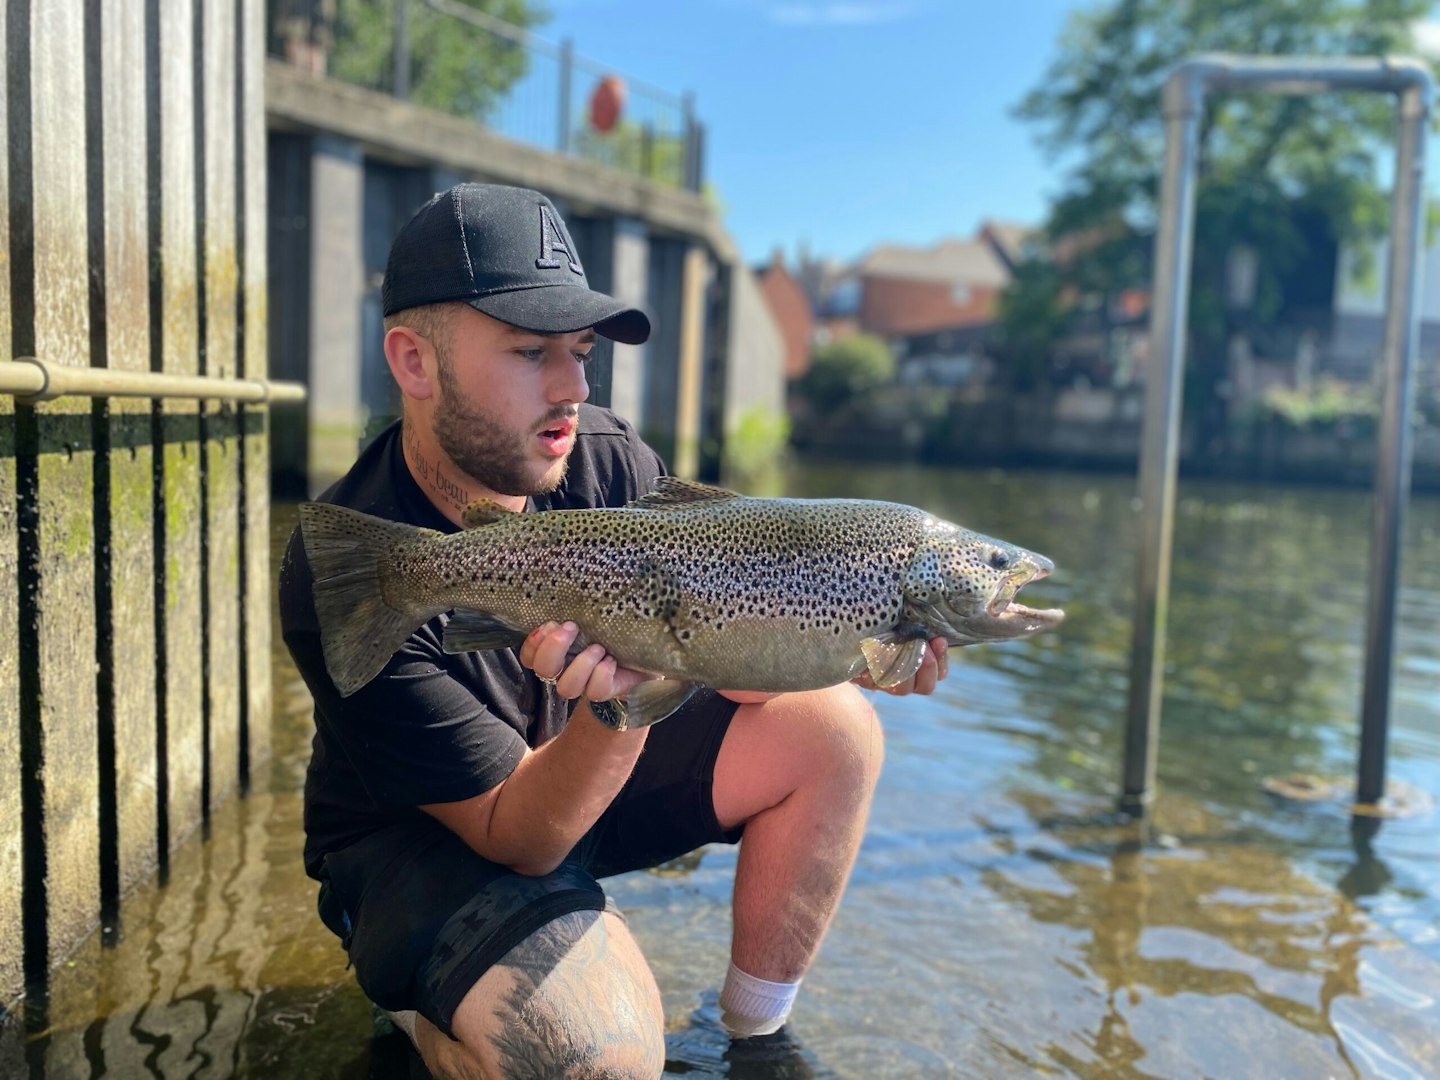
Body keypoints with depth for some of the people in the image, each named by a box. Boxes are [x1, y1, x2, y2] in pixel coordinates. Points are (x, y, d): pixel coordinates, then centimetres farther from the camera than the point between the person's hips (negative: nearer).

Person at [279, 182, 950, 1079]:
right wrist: (615, 712, -46)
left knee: (830, 729, -12)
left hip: (585, 764, 6)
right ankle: (426, 996, 4)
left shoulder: (608, 459, -15)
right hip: (418, 833, -5)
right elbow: (512, 835, -27)